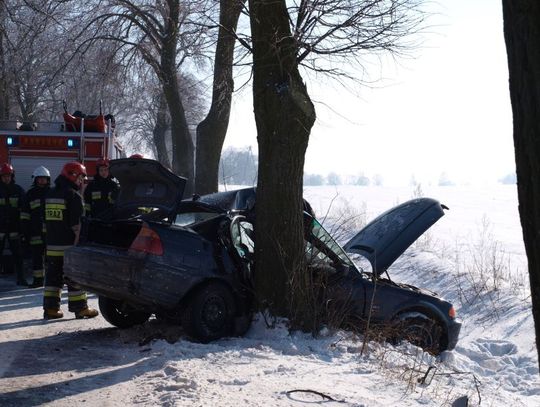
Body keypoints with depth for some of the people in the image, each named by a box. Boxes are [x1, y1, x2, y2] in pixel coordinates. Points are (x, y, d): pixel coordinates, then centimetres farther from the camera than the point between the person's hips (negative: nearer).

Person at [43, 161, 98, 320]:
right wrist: (79, 241, -13)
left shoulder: (50, 194, 14)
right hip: (69, 244, -7)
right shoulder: (74, 196, -11)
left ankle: (50, 308, 11)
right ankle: (80, 308, 2)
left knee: (53, 277, 11)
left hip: (52, 244, 7)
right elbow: (77, 223, -16)